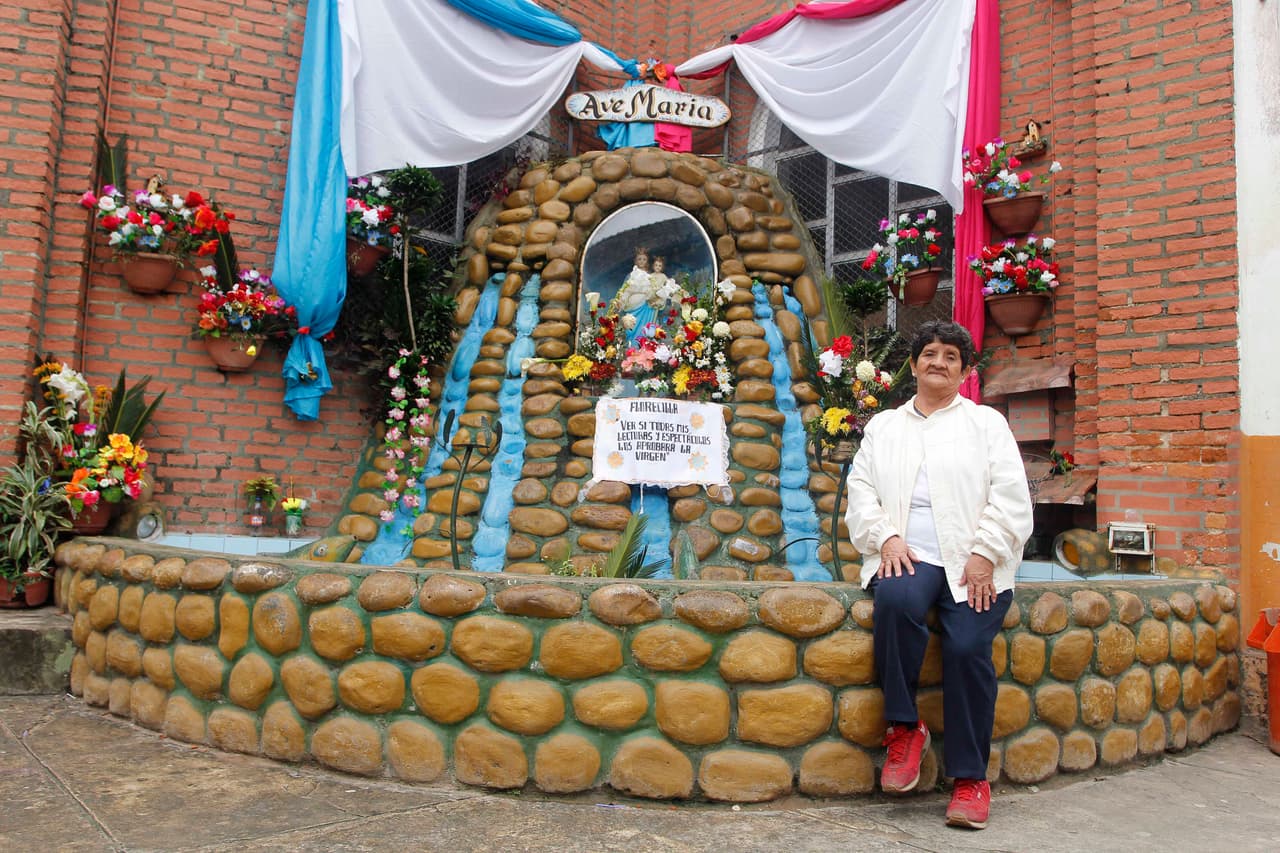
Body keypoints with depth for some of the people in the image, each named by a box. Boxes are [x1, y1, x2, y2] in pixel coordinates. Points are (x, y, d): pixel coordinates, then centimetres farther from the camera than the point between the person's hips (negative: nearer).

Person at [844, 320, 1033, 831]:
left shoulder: (986, 422, 17)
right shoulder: (884, 426, 23)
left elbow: (1009, 496, 5)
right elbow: (861, 489, 11)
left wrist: (984, 555, -9)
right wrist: (886, 538, -7)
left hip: (973, 562, 0)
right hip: (907, 557, 1)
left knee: (967, 647, -24)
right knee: (896, 599, -33)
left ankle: (971, 777, -7)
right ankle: (904, 728, -14)